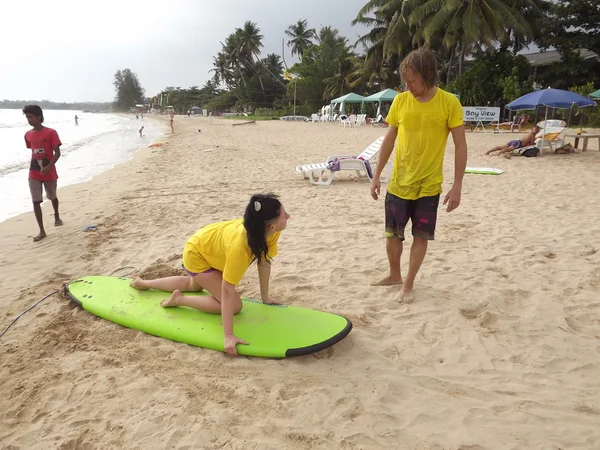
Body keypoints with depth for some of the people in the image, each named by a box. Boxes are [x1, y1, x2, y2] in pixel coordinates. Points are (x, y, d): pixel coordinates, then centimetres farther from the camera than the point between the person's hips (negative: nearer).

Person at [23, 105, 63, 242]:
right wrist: (34, 167, 13)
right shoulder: (28, 135, 4)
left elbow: (57, 153, -14)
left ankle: (57, 216, 48)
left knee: (52, 197, 17)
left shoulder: (51, 132, -11)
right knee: (36, 202, -3)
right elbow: (33, 152, 15)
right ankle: (42, 231, 1)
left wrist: (48, 167, -26)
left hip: (49, 173, -3)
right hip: (33, 174, 3)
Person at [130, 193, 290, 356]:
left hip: (209, 246, 8)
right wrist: (229, 336, -42)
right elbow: (227, 291, -42)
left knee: (194, 285, 36)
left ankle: (143, 283, 52)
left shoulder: (271, 232, -26)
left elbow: (264, 261, -9)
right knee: (235, 305, -15)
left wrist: (265, 297, -3)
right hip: (197, 254, -8)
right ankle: (179, 299, -1)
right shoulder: (239, 246, -46)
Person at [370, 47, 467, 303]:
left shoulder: (449, 103, -9)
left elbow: (460, 146, -7)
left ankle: (409, 284, 21)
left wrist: (457, 186, -11)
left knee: (421, 236, 6)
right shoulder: (400, 101, -1)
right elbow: (389, 140, 6)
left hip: (428, 185, -2)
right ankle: (394, 275, 33)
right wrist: (377, 175, 6)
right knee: (392, 233, 11)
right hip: (398, 182, 3)